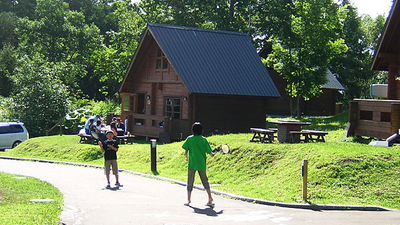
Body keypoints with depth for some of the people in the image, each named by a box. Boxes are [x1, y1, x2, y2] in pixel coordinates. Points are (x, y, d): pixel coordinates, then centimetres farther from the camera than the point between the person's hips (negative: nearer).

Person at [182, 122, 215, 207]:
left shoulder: (189, 139, -3)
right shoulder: (204, 139, -2)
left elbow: (186, 151, -2)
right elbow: (209, 152, -1)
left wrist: (187, 157, 17)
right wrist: (212, 154, 21)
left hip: (192, 163, -1)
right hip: (202, 164, 1)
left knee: (190, 181, 6)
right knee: (205, 180, 12)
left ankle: (188, 200, 7)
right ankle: (210, 197, 2)